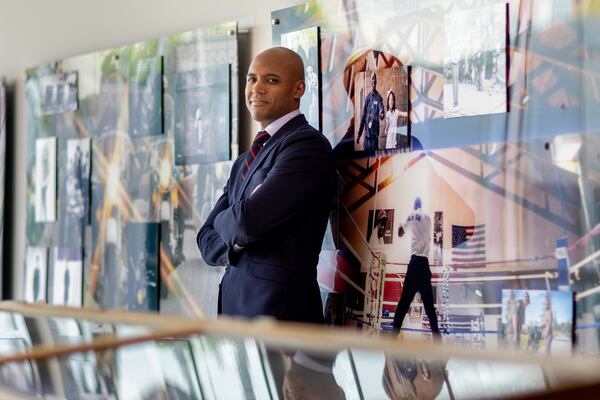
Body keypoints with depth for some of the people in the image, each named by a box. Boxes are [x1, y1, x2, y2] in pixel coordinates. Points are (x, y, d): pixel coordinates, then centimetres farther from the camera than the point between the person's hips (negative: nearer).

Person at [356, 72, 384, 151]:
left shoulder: (379, 97, -2)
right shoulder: (367, 97, 10)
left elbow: (381, 111, -15)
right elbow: (363, 116, 14)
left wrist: (381, 115, -42)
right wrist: (359, 134, 13)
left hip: (375, 132, -4)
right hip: (367, 132, 4)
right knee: (366, 149, 3)